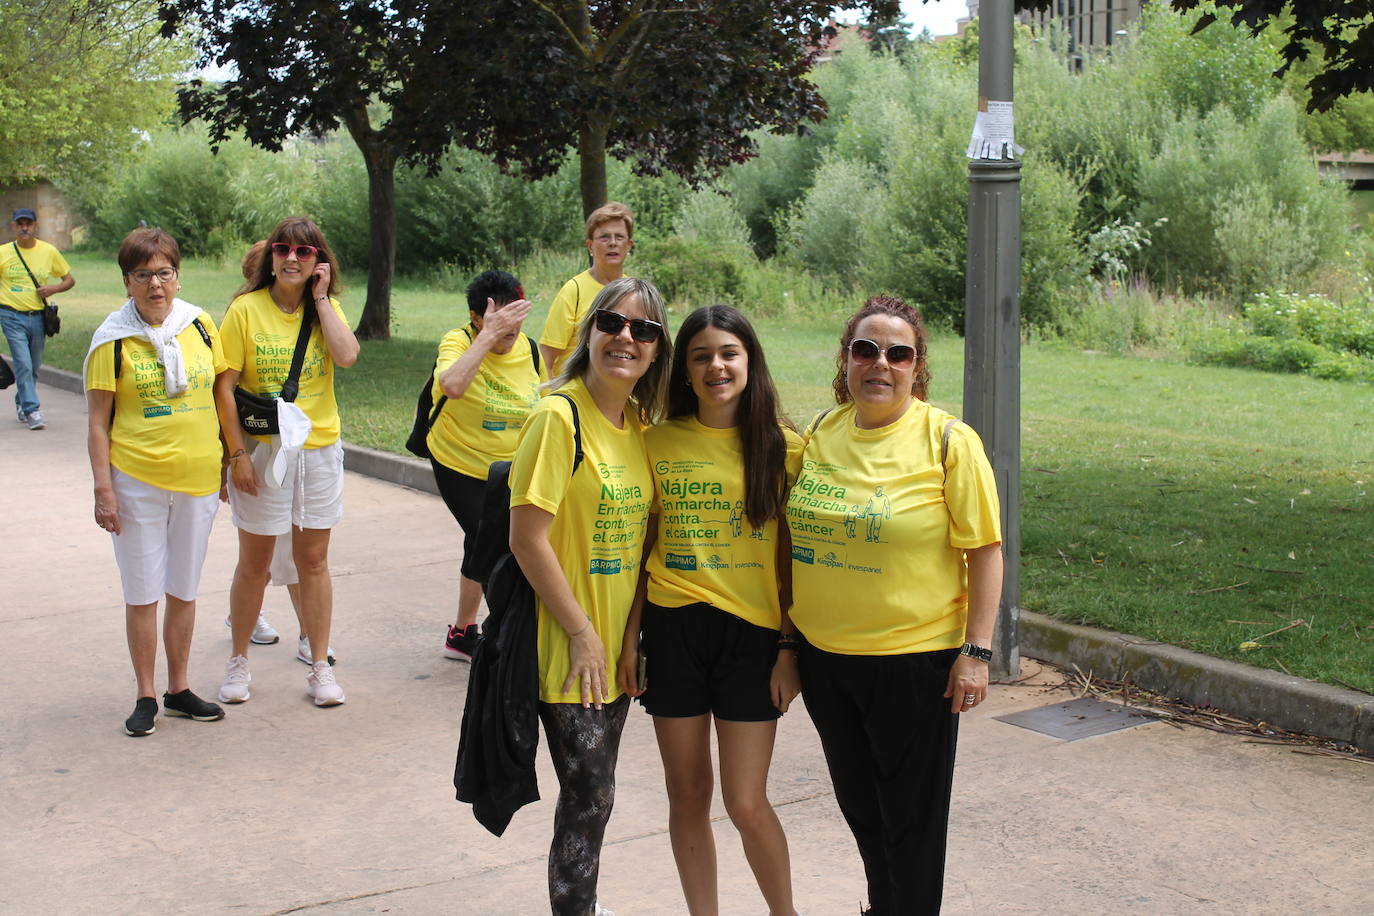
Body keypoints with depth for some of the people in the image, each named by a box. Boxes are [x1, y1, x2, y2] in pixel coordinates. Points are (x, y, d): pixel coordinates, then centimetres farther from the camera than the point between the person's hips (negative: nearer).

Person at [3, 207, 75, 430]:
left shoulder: (49, 251, 5)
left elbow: (69, 280, 12)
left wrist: (53, 289, -8)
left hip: (38, 317, 3)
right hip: (12, 316, -3)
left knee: (34, 366, 11)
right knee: (23, 364, -12)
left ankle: (21, 404, 32)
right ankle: (32, 410, -9)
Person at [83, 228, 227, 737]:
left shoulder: (200, 325, 2)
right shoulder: (114, 339, -6)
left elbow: (222, 393, 11)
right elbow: (98, 422, -5)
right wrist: (103, 489, -9)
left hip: (198, 479, 3)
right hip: (137, 480, -3)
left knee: (183, 590, 13)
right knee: (142, 593, 5)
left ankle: (178, 689, 26)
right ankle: (146, 697, 17)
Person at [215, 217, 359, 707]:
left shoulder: (326, 309, 3)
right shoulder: (247, 309, -7)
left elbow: (347, 356, -17)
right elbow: (224, 385, -7)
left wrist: (320, 298, -11)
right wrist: (238, 453, -11)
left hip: (319, 450, 3)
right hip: (262, 449, -2)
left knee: (313, 561, 10)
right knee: (254, 563, 8)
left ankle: (320, 667, 19)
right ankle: (238, 662, 24)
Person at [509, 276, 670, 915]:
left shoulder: (640, 423, 6)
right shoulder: (559, 416, -16)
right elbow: (527, 537, -18)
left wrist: (631, 630, 7)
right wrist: (582, 634, -16)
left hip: (616, 645, 7)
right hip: (570, 646, -7)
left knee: (592, 794, 17)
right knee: (588, 797, -3)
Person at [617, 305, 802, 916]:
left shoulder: (781, 446, -1)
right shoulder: (659, 442, 4)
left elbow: (793, 555, 0)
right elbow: (643, 548, 8)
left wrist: (790, 648, -5)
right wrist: (629, 636, 3)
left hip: (752, 631, -2)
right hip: (672, 629, 2)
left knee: (746, 804, -2)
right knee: (688, 794, 10)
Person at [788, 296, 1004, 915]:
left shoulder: (948, 441, -10)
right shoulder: (819, 435, 4)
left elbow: (985, 550, -10)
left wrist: (976, 653, -14)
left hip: (914, 660, -5)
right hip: (824, 655, 5)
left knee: (910, 817, 7)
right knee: (858, 804, 19)